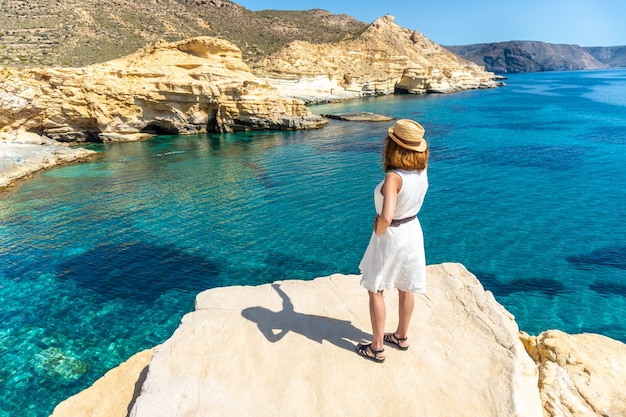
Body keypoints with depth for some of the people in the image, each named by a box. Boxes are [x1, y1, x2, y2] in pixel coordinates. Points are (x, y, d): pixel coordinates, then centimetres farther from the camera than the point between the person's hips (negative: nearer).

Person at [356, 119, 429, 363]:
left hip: (390, 236, -7)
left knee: (375, 290, 10)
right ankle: (401, 337, 40)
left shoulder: (394, 177, -29)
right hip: (413, 231, 7)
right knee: (406, 289, 21)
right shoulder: (422, 170, -7)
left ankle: (377, 348, 20)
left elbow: (386, 217, -41)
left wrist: (378, 230, -20)